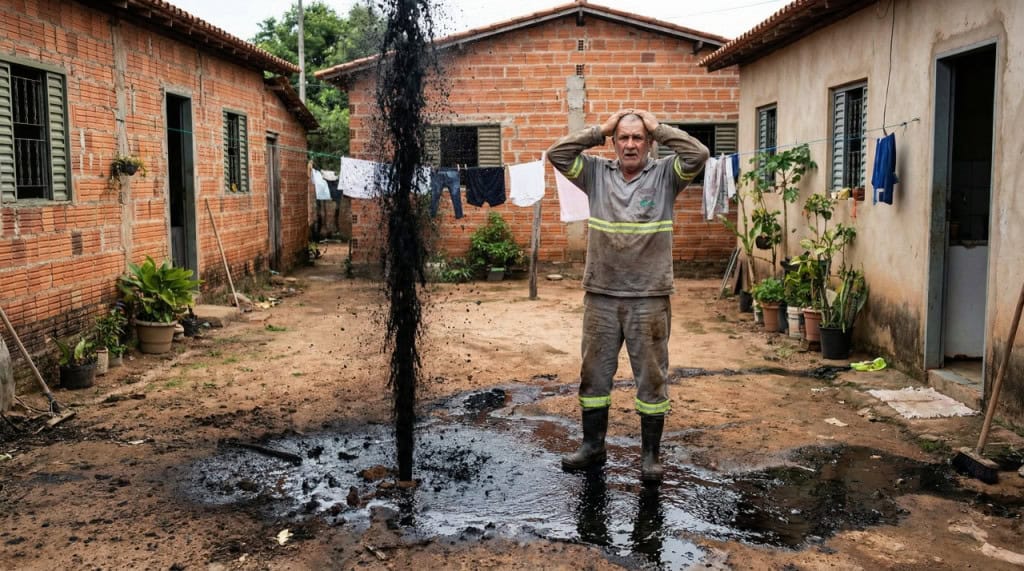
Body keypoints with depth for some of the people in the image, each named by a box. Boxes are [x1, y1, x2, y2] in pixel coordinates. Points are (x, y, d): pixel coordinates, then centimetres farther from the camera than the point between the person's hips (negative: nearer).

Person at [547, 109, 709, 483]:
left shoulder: (665, 175, 0)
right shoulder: (596, 173, 5)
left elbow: (698, 155, -15)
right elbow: (556, 154, -2)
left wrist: (658, 128, -6)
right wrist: (600, 130, -2)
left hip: (650, 298, -2)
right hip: (600, 296, 2)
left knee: (651, 376, 6)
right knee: (594, 374, 12)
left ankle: (651, 454, 20)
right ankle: (593, 445, 29)